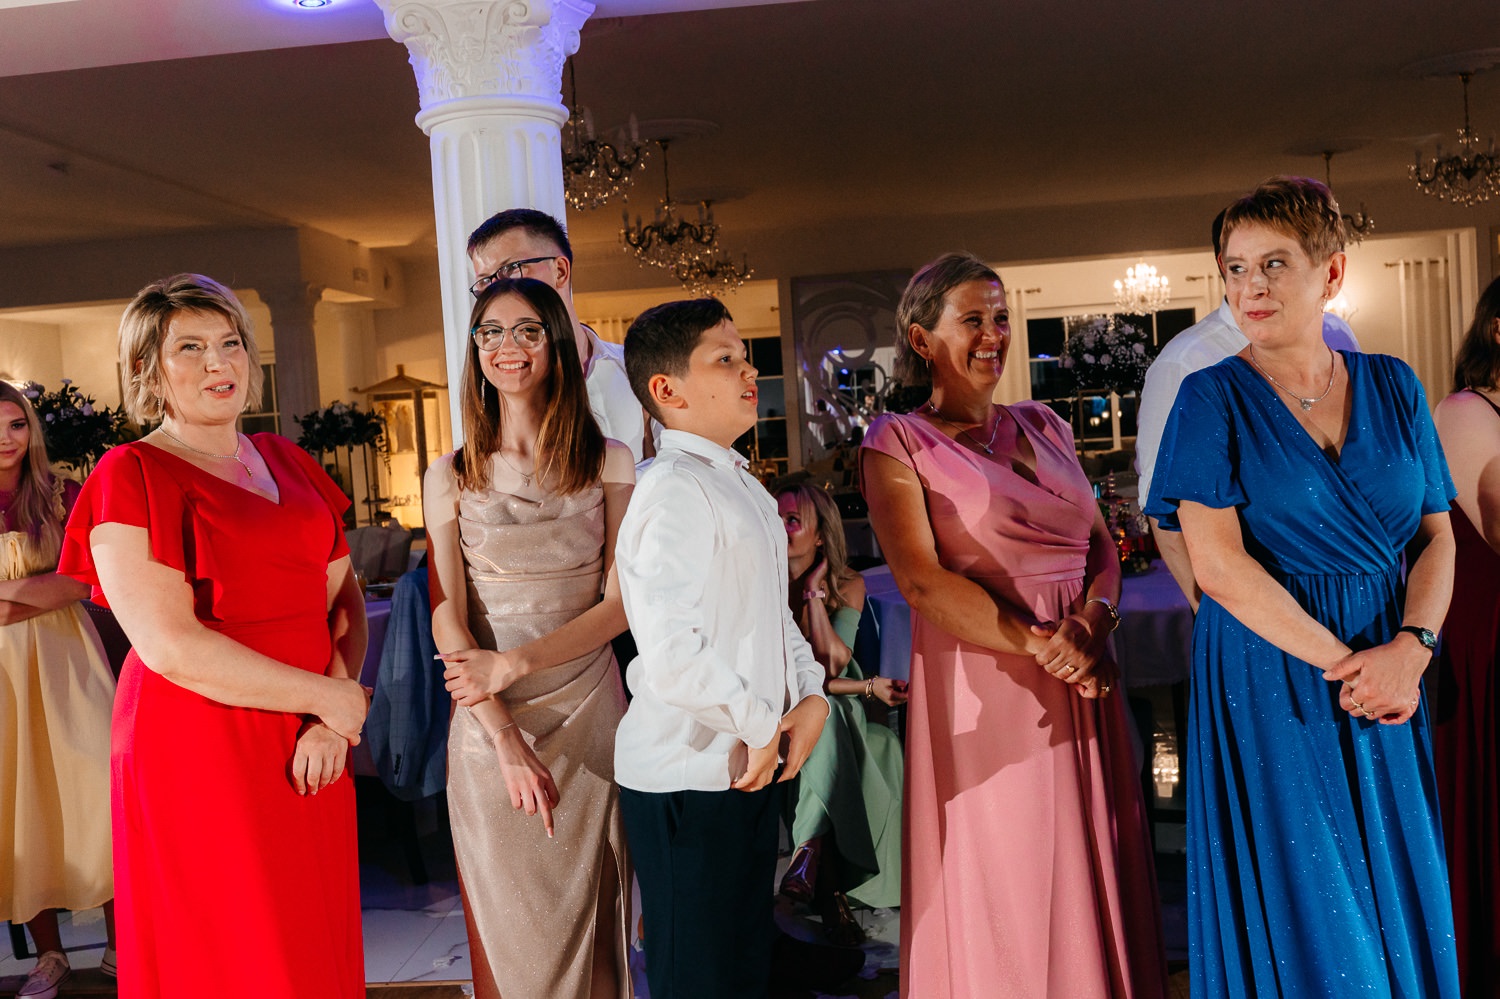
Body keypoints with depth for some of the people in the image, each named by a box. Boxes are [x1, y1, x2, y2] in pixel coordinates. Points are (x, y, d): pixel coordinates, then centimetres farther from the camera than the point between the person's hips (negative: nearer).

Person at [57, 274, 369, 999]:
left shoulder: (286, 462, 12)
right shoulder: (131, 476, -7)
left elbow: (345, 595, 8)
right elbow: (172, 647, -16)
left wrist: (333, 723, -7)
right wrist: (327, 698, -13)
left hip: (309, 749, 6)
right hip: (198, 754, -5)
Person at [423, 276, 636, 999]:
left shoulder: (608, 463, 2)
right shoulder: (451, 476, 2)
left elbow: (621, 601, -4)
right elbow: (447, 620, -3)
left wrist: (516, 662, -16)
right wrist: (505, 737, -14)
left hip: (589, 711, 0)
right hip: (488, 723, 0)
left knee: (589, 918, 10)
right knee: (510, 929, 8)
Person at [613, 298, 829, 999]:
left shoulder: (743, 487, 13)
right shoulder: (675, 491, -20)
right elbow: (673, 657, -30)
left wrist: (811, 693, 0)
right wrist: (759, 728, -16)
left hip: (750, 767, 9)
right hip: (689, 777, -9)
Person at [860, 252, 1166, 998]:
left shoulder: (1043, 428, 15)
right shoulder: (899, 442, -1)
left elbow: (1102, 547, 10)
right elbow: (921, 579, -12)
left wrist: (1087, 625, -11)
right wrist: (1039, 646, -17)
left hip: (1081, 690, 5)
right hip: (982, 691, -5)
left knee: (1087, 884, 11)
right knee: (997, 894, 3)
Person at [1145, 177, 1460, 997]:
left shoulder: (1391, 386, 7)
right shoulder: (1213, 397, -5)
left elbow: (1438, 537, 6)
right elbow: (1218, 564, -13)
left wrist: (1410, 648, -12)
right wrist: (1342, 662, -16)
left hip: (1389, 677, 4)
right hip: (1267, 680, -3)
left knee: (1398, 903, 11)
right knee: (1300, 916, 3)